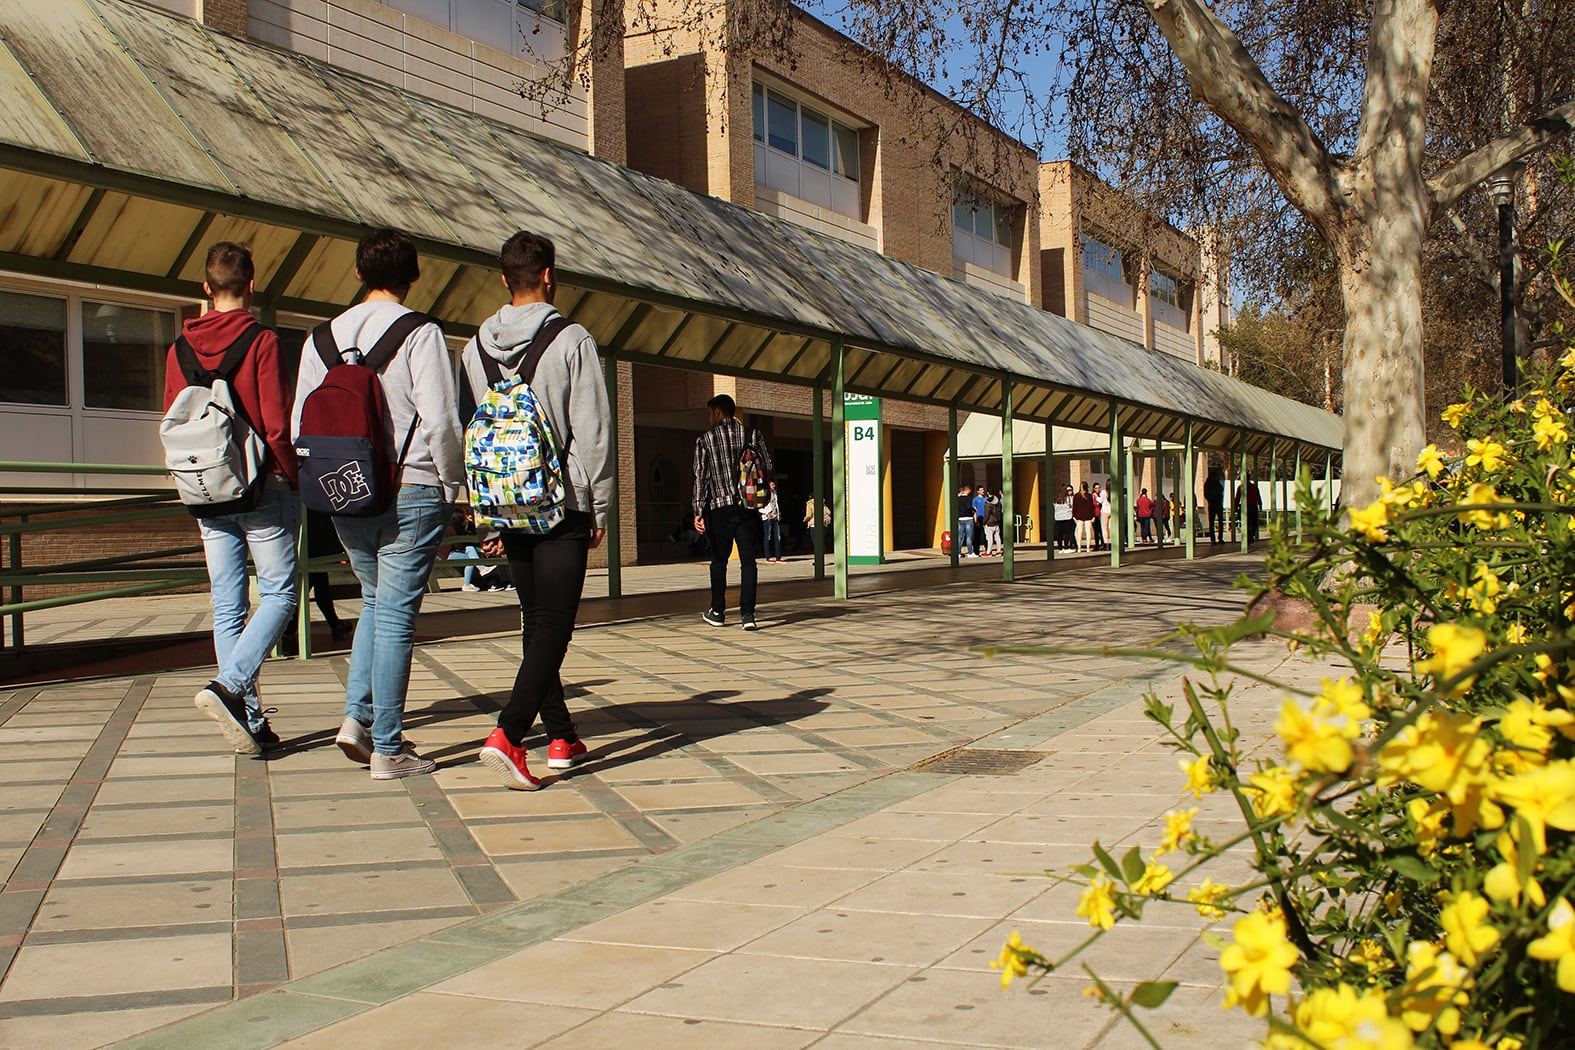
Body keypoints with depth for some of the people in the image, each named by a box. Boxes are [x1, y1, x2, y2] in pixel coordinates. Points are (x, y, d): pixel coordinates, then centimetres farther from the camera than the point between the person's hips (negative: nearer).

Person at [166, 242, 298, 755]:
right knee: (278, 594, 3)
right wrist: (293, 479, 0)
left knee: (228, 606, 8)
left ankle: (249, 722, 9)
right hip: (263, 488, -5)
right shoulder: (262, 342, -10)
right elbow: (277, 425, -13)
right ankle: (229, 685, -16)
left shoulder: (179, 349, 6)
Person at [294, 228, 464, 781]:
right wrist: (455, 484, -2)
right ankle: (387, 748, 4)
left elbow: (300, 424, 9)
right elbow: (440, 420, -15)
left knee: (375, 601, 22)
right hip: (410, 492, -5)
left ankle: (357, 716, 9)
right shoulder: (421, 334, -8)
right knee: (395, 615, 0)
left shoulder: (323, 336, 8)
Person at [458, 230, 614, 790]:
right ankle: (508, 734, -21)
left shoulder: (475, 347, 7)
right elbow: (593, 432, -9)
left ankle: (561, 737, 23)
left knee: (536, 622, 16)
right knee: (553, 624, -6)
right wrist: (600, 510, 0)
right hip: (563, 504, -5)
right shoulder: (572, 342, -8)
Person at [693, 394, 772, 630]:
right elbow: (768, 469, 4)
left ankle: (718, 612, 22)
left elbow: (700, 476, -3)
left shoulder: (705, 439, 0)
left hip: (720, 507, -1)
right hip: (749, 505, 1)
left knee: (719, 560, 14)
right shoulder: (751, 434, 5)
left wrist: (698, 511, -2)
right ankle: (747, 612, -9)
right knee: (748, 560, 1)